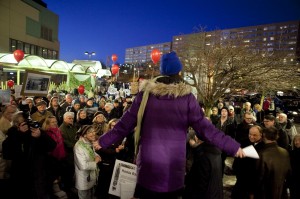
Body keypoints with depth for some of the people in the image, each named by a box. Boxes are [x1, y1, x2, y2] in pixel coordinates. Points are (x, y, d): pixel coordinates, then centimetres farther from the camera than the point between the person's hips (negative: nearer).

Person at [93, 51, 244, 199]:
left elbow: (126, 123, -2)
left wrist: (103, 141, 11)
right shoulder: (186, 96, -8)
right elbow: (204, 128, -7)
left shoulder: (146, 92, -5)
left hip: (148, 162, 1)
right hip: (173, 164, 0)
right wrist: (233, 147, 4)